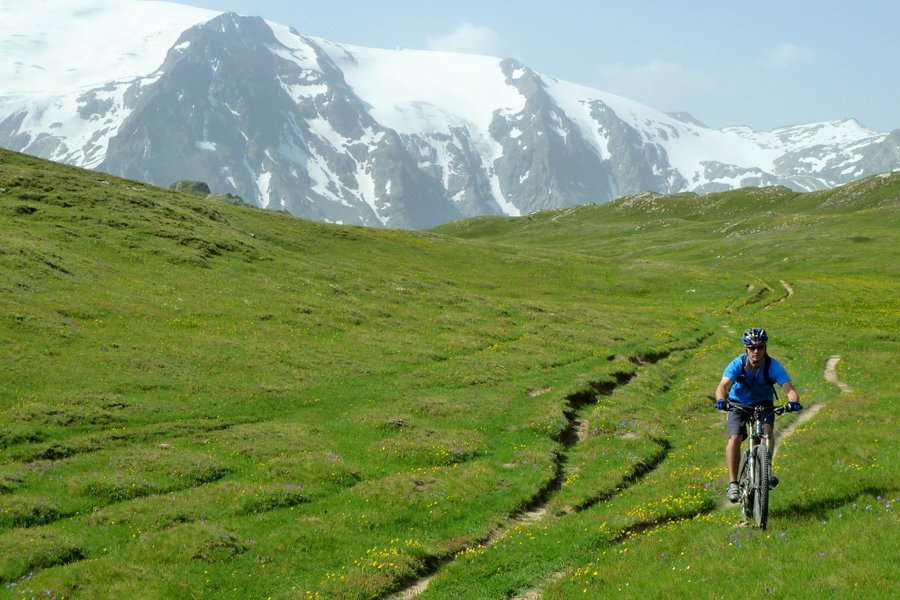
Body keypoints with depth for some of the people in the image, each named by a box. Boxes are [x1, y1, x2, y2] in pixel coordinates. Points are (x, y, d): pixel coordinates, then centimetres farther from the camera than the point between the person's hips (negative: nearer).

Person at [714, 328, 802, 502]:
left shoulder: (773, 366, -22)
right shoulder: (737, 364, -23)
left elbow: (789, 389, -32)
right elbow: (723, 385, -37)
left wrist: (793, 401, -55)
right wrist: (721, 400, -59)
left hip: (764, 405, 1)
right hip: (738, 404, -1)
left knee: (766, 430, -30)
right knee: (735, 438, -22)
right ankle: (733, 483, -18)